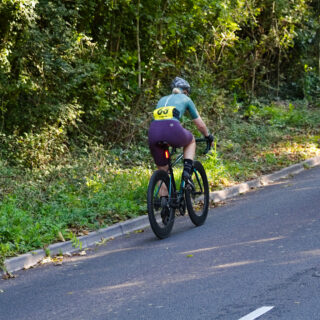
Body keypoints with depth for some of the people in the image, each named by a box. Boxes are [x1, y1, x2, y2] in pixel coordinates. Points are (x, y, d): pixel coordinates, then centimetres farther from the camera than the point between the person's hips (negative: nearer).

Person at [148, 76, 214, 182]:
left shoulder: (162, 100, 34)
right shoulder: (185, 99, 25)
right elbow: (200, 125, 29)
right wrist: (209, 137, 48)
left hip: (153, 131, 3)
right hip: (172, 129, -3)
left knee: (162, 171, 18)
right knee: (191, 141, 32)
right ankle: (187, 169, 10)